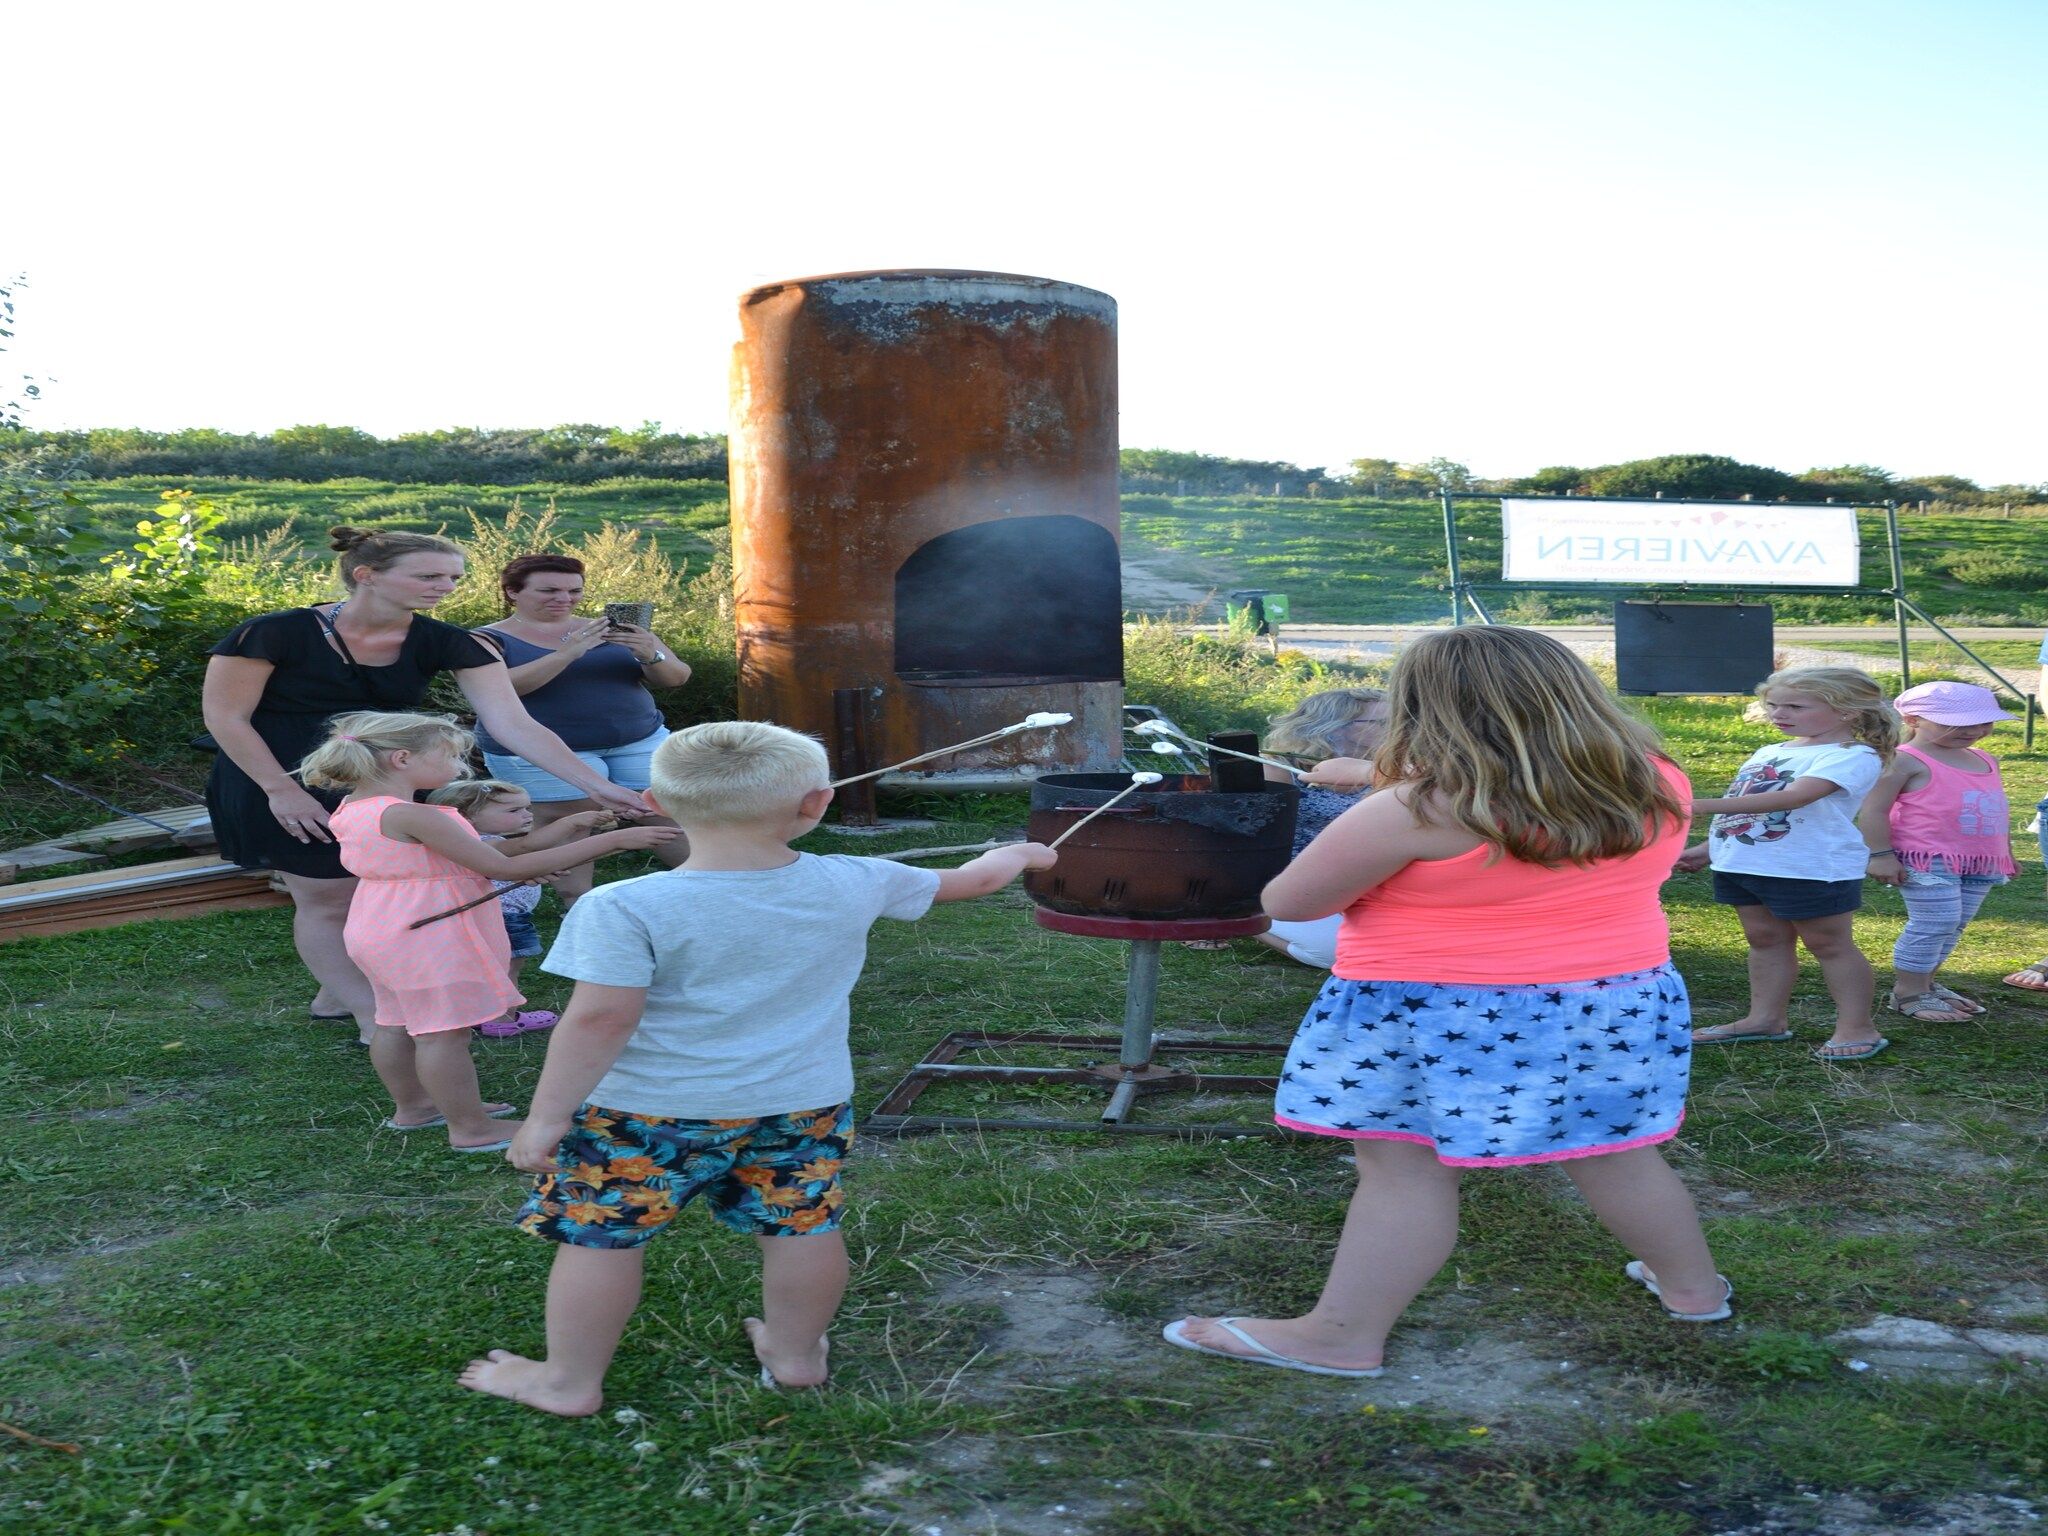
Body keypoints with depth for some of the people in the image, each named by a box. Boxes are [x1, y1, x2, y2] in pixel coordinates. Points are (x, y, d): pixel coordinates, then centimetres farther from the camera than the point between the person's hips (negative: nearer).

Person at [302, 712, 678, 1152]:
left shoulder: (347, 813, 5)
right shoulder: (413, 817, -24)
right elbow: (504, 869, -25)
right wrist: (609, 840, -25)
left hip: (375, 929, 10)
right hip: (428, 936, -10)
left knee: (396, 1023, 21)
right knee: (445, 1032, -1)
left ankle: (412, 1106, 37)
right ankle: (471, 1128, 7)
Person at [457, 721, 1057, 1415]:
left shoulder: (624, 909, -19)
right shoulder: (856, 885, -6)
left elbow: (599, 1020, -20)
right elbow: (966, 880, 8)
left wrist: (546, 1117, -10)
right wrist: (1020, 854, 27)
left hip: (651, 1113, -3)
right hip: (806, 1106, 3)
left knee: (597, 1234, 11)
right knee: (802, 1226, 19)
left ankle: (569, 1382, 23)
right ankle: (796, 1354, 35)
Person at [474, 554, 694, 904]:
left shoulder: (611, 629, 8)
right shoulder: (488, 640, -1)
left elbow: (676, 678, 4)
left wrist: (651, 655, -19)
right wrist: (568, 652, -26)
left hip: (641, 740, 3)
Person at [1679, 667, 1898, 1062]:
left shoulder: (1852, 756, -16)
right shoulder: (1769, 753, 13)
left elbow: (1794, 796, -30)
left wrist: (1703, 805, -38)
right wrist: (1708, 848, 17)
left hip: (1812, 870, -8)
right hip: (1741, 863, 8)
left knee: (1829, 943, 1)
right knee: (1765, 939, 15)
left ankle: (1856, 1028, 9)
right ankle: (1766, 1018, 24)